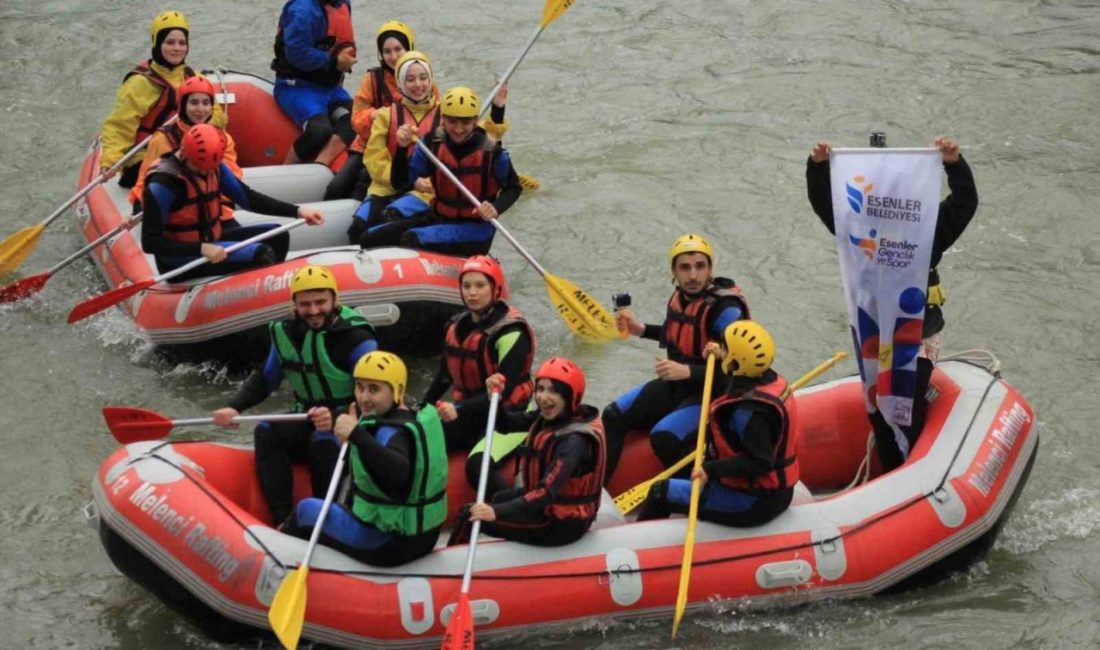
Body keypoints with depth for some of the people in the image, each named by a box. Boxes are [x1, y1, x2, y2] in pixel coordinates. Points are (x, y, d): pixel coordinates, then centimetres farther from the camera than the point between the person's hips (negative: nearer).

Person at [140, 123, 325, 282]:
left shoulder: (214, 167, 0)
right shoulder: (162, 183, -21)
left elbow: (248, 198, 7)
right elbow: (150, 242, -22)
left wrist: (297, 211, -4)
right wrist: (202, 249, -30)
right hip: (180, 260, -8)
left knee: (276, 236, 1)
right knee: (260, 254, -22)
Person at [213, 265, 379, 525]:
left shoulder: (356, 338, -18)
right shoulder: (287, 333, 0)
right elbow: (264, 378, 10)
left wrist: (337, 418, -42)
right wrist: (234, 407, -7)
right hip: (308, 419, 6)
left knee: (323, 442, -36)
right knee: (266, 432, -21)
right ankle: (283, 521, -25)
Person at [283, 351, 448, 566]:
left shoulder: (391, 432, -24)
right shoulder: (413, 418, 5)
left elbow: (398, 473, -46)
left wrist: (357, 435, -51)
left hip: (387, 544, -9)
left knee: (306, 509, 11)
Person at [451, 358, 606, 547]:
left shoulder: (575, 441, -29)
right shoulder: (551, 417, -4)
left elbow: (547, 492, -38)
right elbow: (506, 423, 4)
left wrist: (497, 512, -47)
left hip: (564, 524, -9)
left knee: (470, 517, -4)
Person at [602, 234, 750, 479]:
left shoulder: (725, 309, -23)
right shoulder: (679, 298, 1)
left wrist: (687, 371, -37)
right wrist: (641, 330, 11)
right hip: (676, 386, 9)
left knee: (665, 437, -30)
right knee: (614, 416, 0)